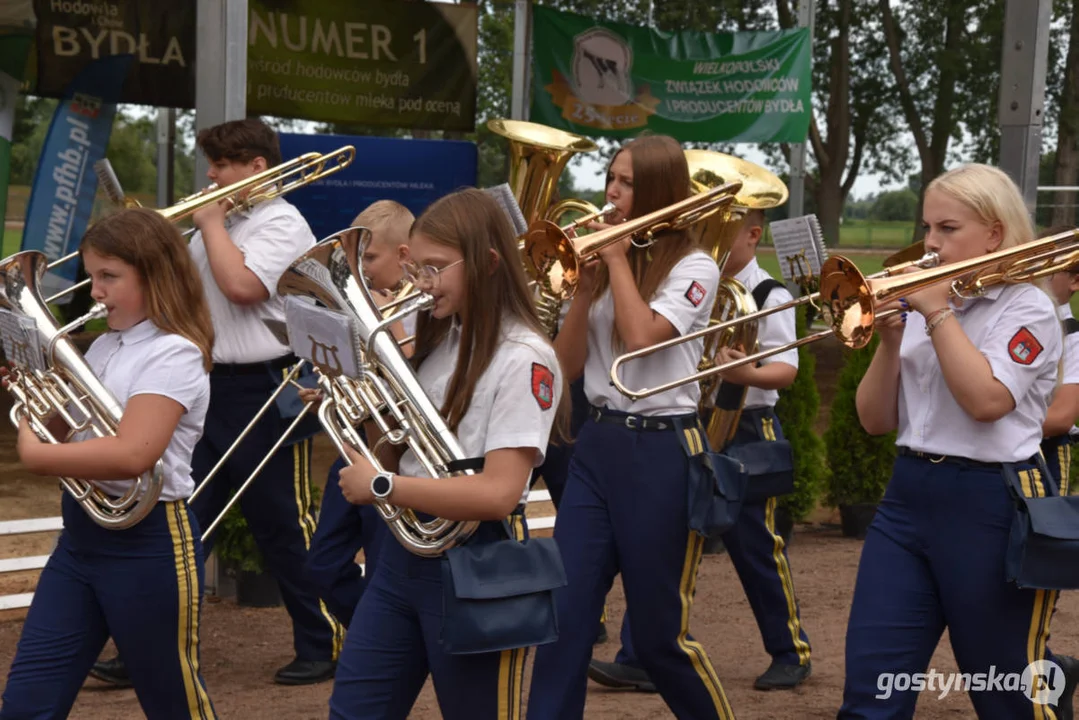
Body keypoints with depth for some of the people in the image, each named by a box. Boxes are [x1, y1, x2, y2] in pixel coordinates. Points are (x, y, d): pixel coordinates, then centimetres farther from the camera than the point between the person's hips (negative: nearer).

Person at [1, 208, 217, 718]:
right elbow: (60, 426, 17)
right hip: (82, 533, 8)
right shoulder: (103, 346, 12)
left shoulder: (173, 354, -15)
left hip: (148, 541, -8)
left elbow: (131, 455, -29)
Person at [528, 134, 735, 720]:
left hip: (661, 453, -6)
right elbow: (569, 365, 4)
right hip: (595, 445, 6)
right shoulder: (604, 262, 11)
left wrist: (618, 257, -12)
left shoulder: (693, 268, -6)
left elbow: (641, 338, -23)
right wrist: (586, 278, -6)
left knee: (658, 632, 3)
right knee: (565, 617, -1)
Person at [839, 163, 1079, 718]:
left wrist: (937, 312, -14)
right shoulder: (917, 304, 11)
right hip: (907, 496, 6)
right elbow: (875, 421, 9)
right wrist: (890, 340, -6)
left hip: (989, 505, -5)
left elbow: (986, 400, -20)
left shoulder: (1027, 308, -5)